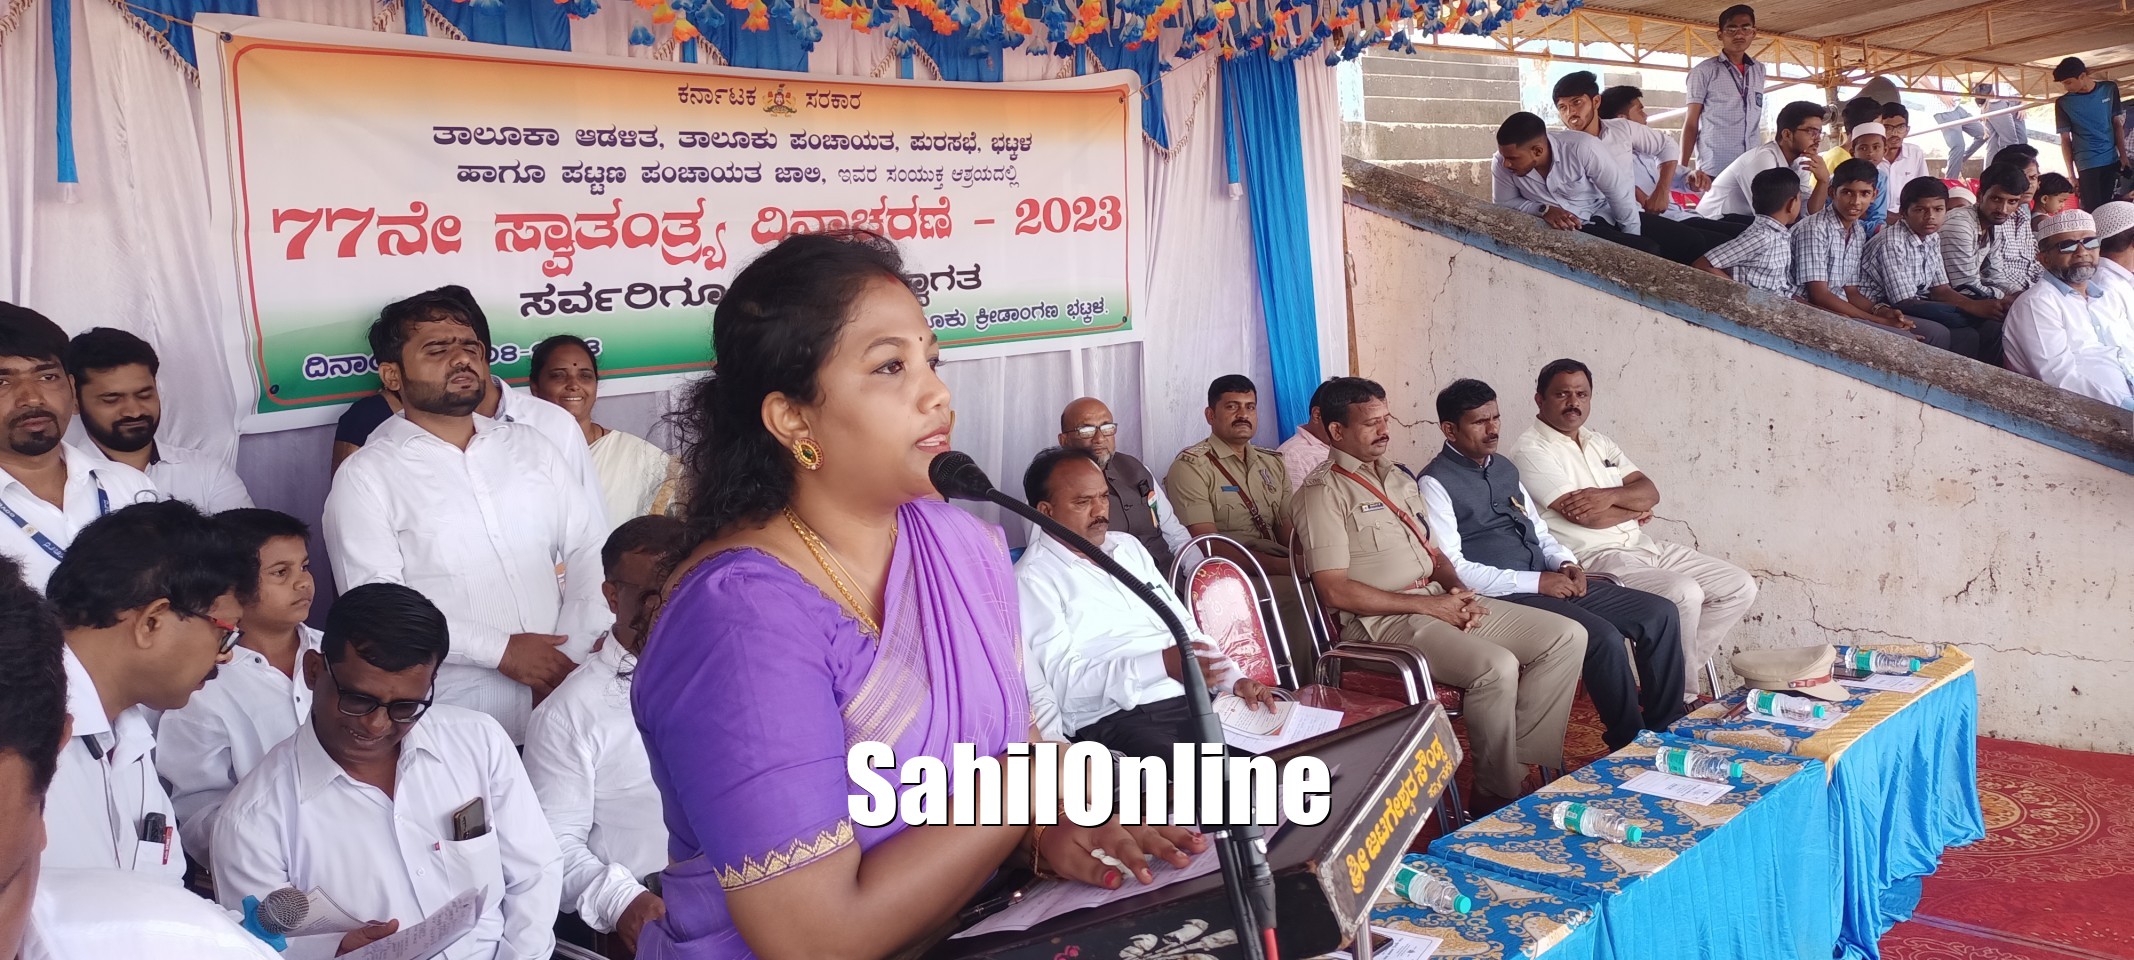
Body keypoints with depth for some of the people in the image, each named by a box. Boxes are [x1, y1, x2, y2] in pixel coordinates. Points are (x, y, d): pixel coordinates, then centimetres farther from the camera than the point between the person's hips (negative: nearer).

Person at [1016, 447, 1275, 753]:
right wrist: (1161, 664, -22)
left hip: (1195, 702, 8)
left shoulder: (1128, 547, 21)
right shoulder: (1033, 578, -3)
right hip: (1116, 720, -8)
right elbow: (1063, 678, -13)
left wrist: (1235, 678, 5)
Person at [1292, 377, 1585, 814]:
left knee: (1568, 636, -3)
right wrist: (1427, 605, -15)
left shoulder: (1398, 479, 20)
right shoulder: (1325, 492, -7)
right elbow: (1334, 590, -15)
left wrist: (1458, 590, 0)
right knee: (1496, 666, -32)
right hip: (1384, 622, -9)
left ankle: (1527, 764, -5)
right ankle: (1498, 798, -14)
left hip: (1438, 602, 9)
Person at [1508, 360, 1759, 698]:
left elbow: (1650, 492, 7)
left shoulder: (1599, 442, 18)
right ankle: (1681, 694, -10)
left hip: (1642, 546, 9)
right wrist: (1634, 510, 1)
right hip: (1594, 559, -9)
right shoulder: (1531, 451, -8)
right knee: (1683, 594, -30)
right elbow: (1587, 516, -17)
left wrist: (1612, 496, -15)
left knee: (1740, 586, 2)